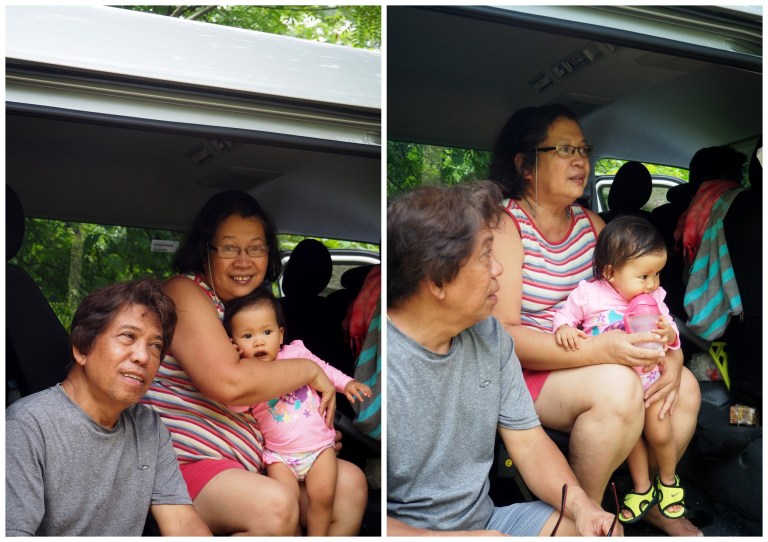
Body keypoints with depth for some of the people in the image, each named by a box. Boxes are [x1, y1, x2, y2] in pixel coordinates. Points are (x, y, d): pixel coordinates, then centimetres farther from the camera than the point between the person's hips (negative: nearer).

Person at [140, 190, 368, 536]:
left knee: (349, 482, -3)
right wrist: (310, 371, -11)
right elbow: (229, 383, -23)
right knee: (275, 505, -33)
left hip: (248, 463, 9)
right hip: (182, 464, -9)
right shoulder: (184, 294, -9)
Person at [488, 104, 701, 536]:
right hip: (522, 372, -7)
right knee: (617, 385, -31)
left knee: (686, 387, -9)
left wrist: (670, 353, -13)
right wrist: (600, 349, -34)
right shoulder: (505, 225, -15)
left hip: (585, 365, 7)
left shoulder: (591, 224, 8)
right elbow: (502, 335, -24)